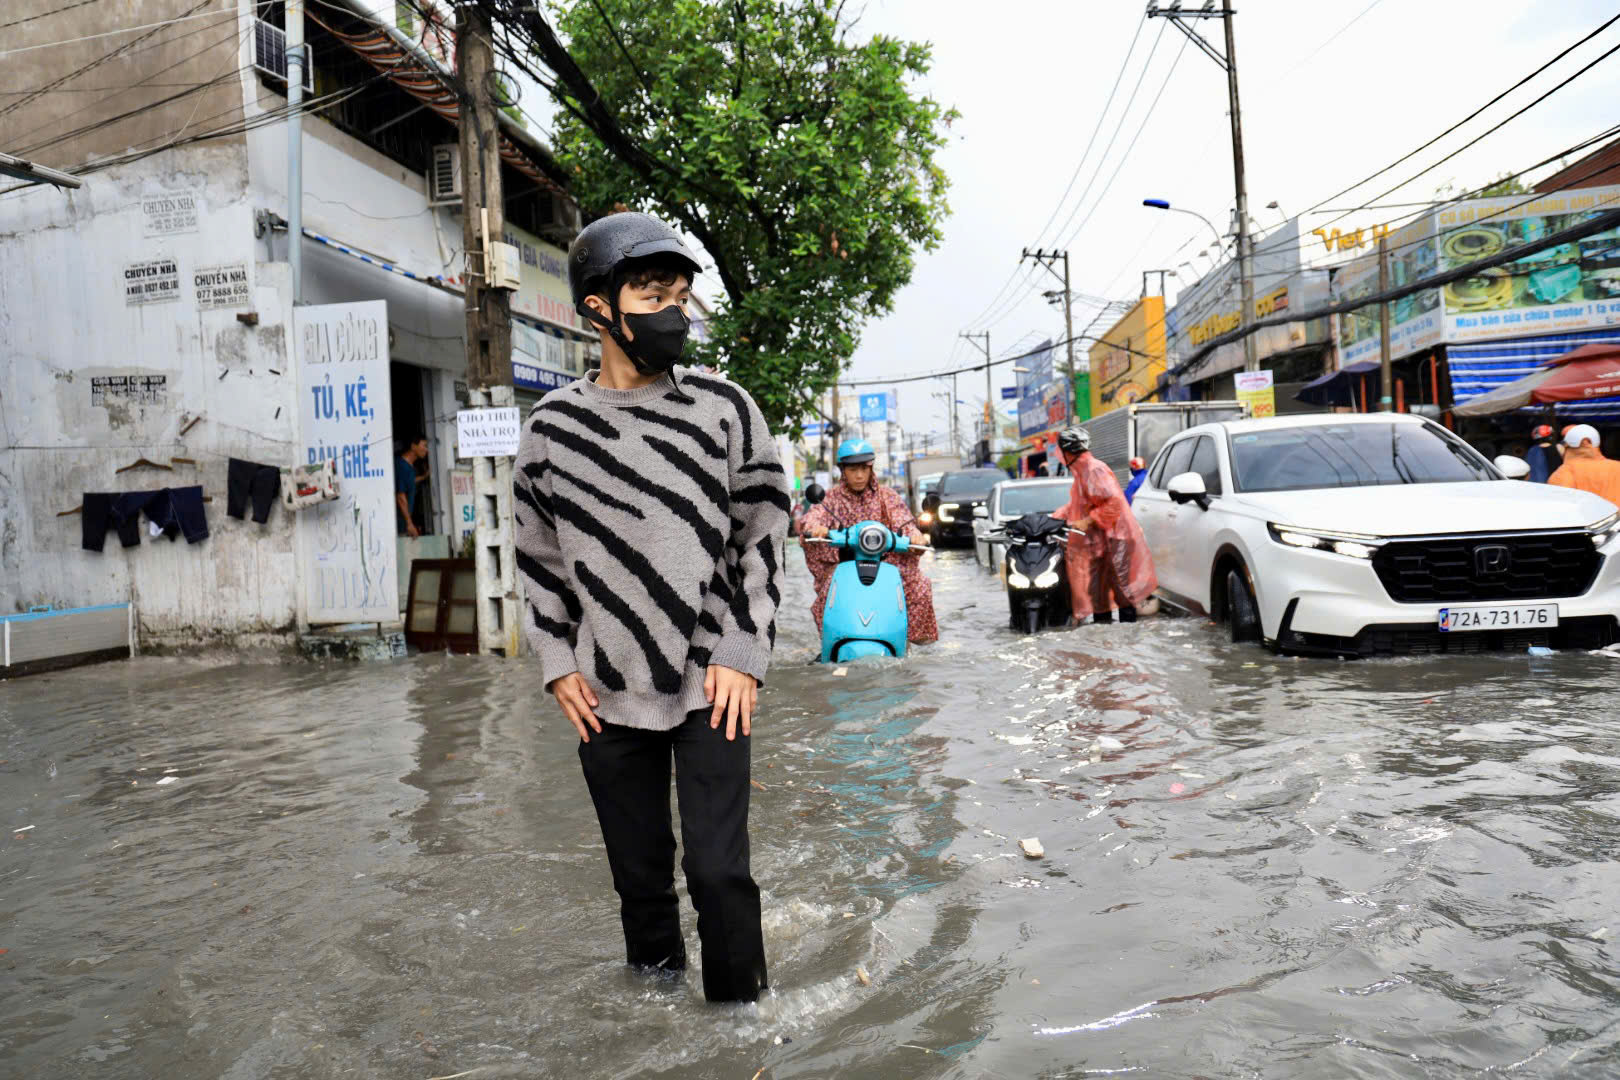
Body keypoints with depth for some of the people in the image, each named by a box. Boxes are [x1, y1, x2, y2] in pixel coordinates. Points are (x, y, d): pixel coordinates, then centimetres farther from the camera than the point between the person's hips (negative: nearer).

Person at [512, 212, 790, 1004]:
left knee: (719, 869, -1)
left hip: (711, 685, -1)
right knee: (640, 874, 13)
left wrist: (742, 654, -5)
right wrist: (558, 663, 3)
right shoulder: (553, 425, 3)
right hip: (607, 694, 2)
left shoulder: (723, 407, 0)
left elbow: (764, 536, 2)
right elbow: (537, 556, 12)